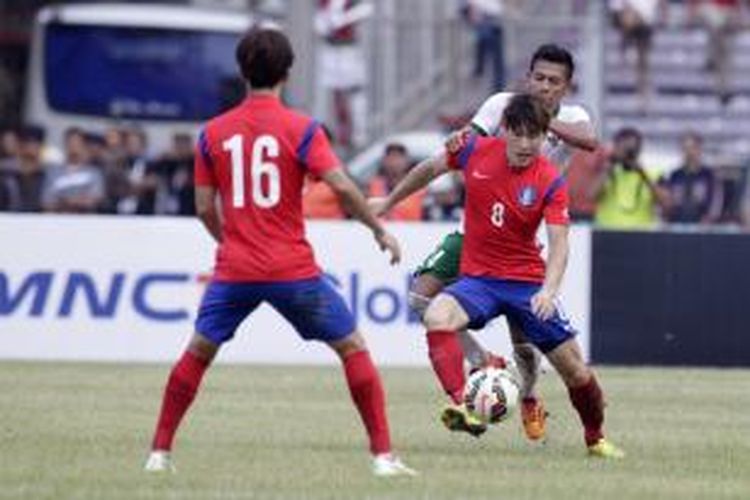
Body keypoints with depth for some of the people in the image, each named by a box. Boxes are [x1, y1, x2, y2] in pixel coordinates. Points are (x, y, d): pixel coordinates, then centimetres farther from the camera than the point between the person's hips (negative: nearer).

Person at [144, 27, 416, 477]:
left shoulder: (213, 133, 4)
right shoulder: (301, 129, -5)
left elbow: (205, 208, 7)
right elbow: (342, 187, -14)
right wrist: (380, 230, 0)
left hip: (234, 270, 2)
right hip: (293, 270, -2)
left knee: (198, 353, 20)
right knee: (354, 348, 9)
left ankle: (160, 452, 16)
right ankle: (383, 455, 1)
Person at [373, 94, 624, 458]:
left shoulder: (551, 182, -12)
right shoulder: (476, 152, -6)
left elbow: (559, 242, -21)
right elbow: (430, 170, 13)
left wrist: (549, 289, -38)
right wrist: (388, 203, 23)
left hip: (528, 283, -1)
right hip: (477, 278, 1)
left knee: (575, 370, 1)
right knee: (437, 316, -33)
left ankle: (596, 439, 27)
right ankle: (460, 404, -44)